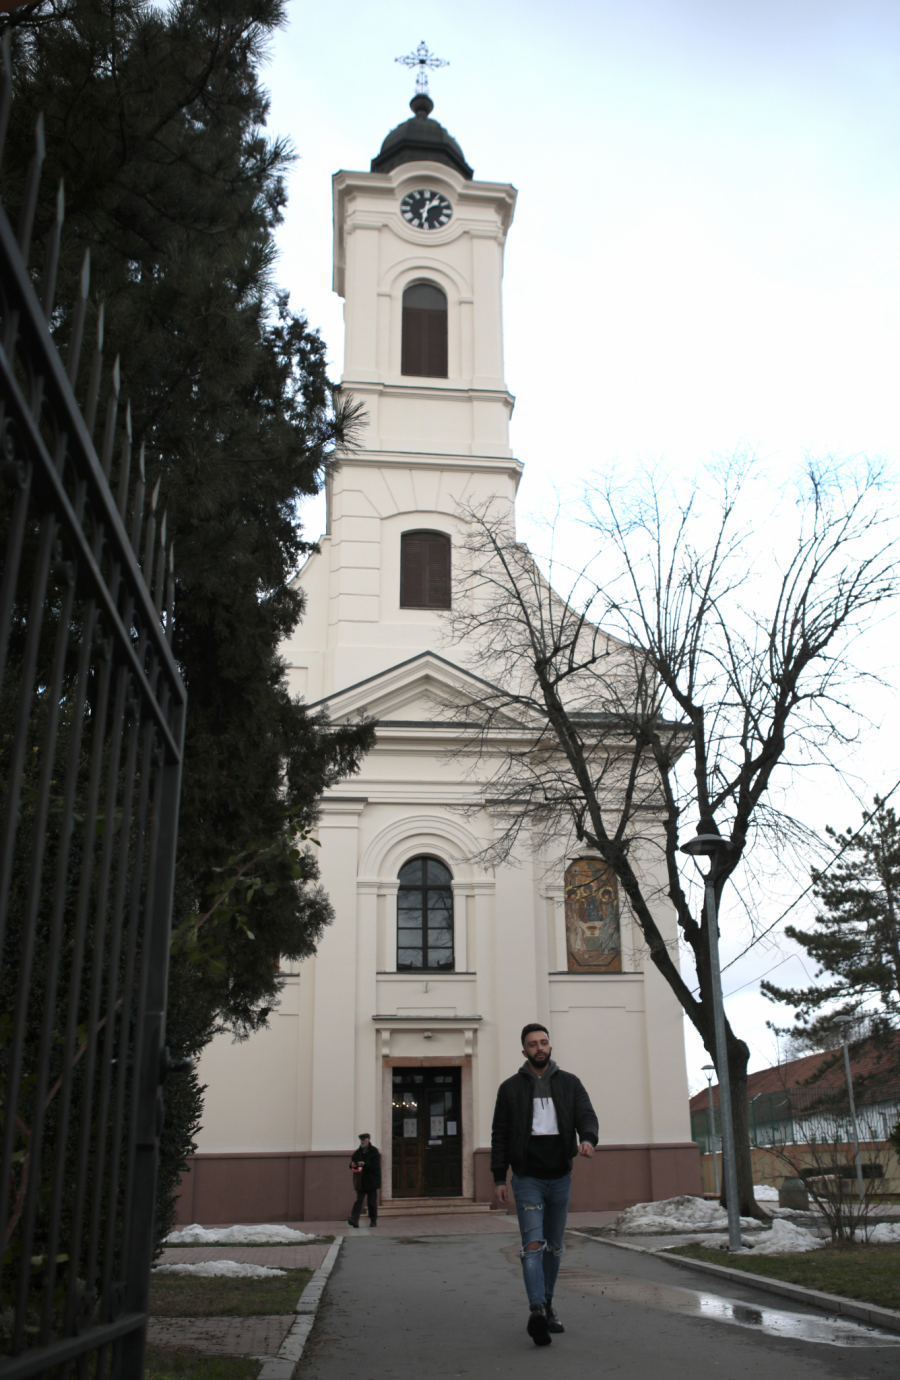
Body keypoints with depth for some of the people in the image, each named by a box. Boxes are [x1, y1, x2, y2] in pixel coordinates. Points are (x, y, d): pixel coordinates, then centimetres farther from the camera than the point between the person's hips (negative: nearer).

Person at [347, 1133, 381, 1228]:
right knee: (359, 1200, -7)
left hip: (372, 1181, -3)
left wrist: (364, 1164, -26)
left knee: (372, 1202, 4)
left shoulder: (374, 1152, -4)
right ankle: (354, 1219, -16)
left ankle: (373, 1220, 16)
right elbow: (352, 1162, 12)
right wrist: (353, 1165, -12)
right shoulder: (357, 1152, 9)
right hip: (360, 1181, 3)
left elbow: (375, 1165, -14)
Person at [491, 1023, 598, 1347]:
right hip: (527, 1177, -3)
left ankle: (547, 1304, 26)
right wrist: (499, 1177, -2)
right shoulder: (510, 1088, 3)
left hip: (560, 1177, 3)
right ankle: (537, 1310, -22)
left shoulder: (569, 1083, 7)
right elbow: (499, 1135, 4)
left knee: (555, 1245, 12)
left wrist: (588, 1138, -26)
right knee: (533, 1243, -15)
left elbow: (586, 1115, -2)